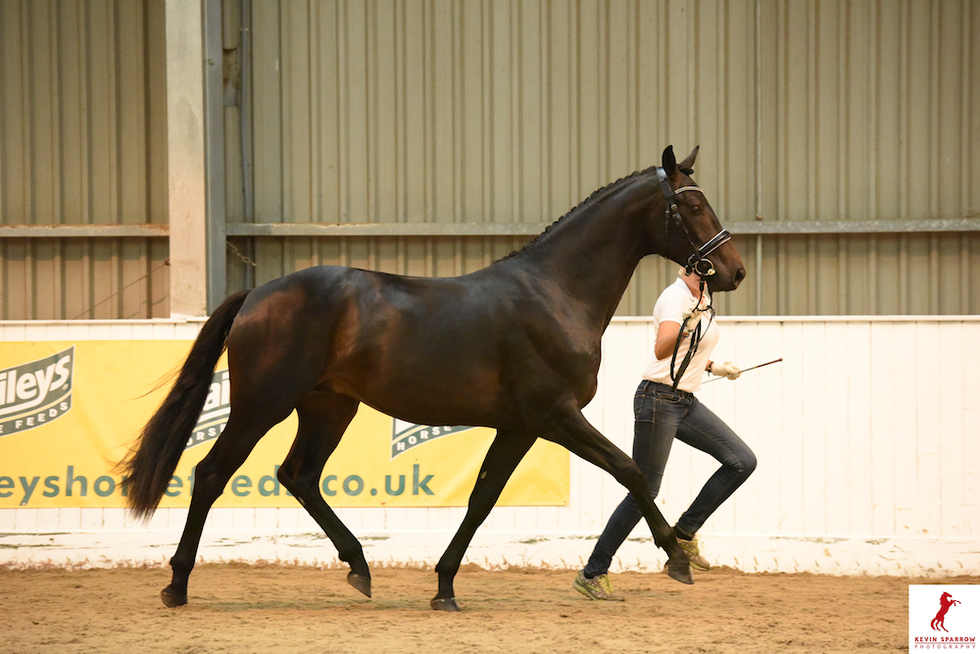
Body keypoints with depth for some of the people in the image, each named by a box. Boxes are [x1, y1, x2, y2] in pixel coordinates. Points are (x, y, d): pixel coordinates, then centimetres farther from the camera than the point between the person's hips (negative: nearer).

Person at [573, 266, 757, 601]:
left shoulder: (702, 297, 12)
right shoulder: (675, 298, -17)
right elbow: (662, 351, -35)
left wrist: (713, 367, 23)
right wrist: (691, 322, -48)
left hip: (687, 403, 9)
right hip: (659, 400, -9)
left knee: (742, 461, -2)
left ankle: (684, 533, 6)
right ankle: (591, 575, 3)